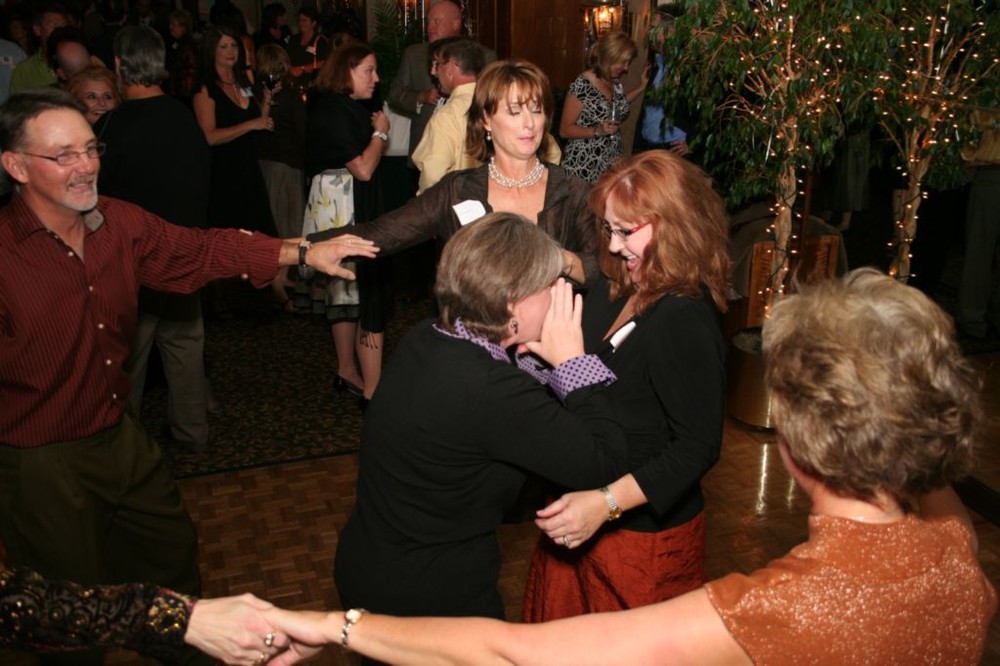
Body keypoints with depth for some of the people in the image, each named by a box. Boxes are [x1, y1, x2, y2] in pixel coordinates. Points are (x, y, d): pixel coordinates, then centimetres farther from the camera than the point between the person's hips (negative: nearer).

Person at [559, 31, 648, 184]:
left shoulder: (615, 82, 6)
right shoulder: (581, 86, -15)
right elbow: (565, 130, -14)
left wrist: (642, 86, 16)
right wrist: (597, 131, -25)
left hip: (611, 162, 6)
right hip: (584, 166, -6)